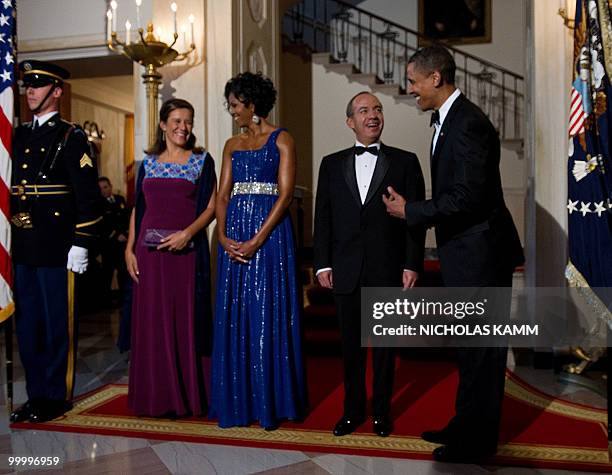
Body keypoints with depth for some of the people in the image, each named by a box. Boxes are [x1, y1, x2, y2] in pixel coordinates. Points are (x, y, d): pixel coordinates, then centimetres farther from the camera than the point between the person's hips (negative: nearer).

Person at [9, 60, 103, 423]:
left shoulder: (71, 137, -4)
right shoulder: (18, 136, 14)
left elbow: (88, 196, -9)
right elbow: (9, 187, 19)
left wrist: (81, 244, -14)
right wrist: (10, 238, 14)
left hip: (57, 249, -6)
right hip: (22, 247, 7)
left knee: (58, 325, 3)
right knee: (27, 324, 12)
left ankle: (57, 397, 15)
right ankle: (36, 394, 25)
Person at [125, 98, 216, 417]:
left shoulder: (202, 161, 4)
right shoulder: (148, 163, 13)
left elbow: (211, 206, -1)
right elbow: (137, 210, 13)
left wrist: (187, 232, -16)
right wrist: (129, 249, 3)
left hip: (187, 250, -3)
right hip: (150, 251, 3)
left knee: (185, 321, 0)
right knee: (152, 322, 5)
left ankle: (186, 397, 10)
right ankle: (156, 397, 15)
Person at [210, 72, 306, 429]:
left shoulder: (281, 140, -1)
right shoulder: (232, 145, 16)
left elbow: (286, 194, -9)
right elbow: (222, 196, 10)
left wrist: (257, 240, -16)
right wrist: (224, 236, -6)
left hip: (270, 234, -5)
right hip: (234, 235, 6)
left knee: (268, 316, -3)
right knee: (234, 317, 5)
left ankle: (271, 402, 7)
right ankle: (238, 402, 15)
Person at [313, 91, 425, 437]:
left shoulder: (405, 161, 3)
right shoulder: (332, 164, 9)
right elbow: (323, 217, 7)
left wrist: (413, 265, -8)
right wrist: (322, 264, 0)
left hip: (388, 270, -1)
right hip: (346, 272, 2)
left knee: (385, 345, 9)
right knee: (352, 345, 10)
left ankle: (382, 410, 24)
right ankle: (353, 409, 24)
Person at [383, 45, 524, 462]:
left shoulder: (468, 123, -20)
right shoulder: (448, 120, 12)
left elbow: (467, 197, -25)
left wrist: (409, 211, -16)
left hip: (480, 255, -10)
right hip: (465, 255, 10)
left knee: (481, 350, 3)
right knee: (470, 348, 19)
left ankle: (478, 439, 17)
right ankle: (466, 425, 34)